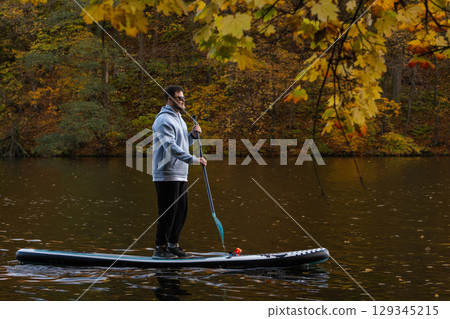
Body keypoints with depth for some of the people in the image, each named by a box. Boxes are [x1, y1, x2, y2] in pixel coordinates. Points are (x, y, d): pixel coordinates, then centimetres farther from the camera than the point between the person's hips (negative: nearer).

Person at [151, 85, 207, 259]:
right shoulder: (164, 120, -12)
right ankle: (160, 248, -3)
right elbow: (171, 146, -23)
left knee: (181, 212, 11)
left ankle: (173, 245, 18)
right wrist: (192, 159, -28)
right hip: (167, 174, -10)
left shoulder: (179, 119, 20)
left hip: (180, 174, 10)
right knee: (167, 212, -8)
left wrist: (193, 135, 6)